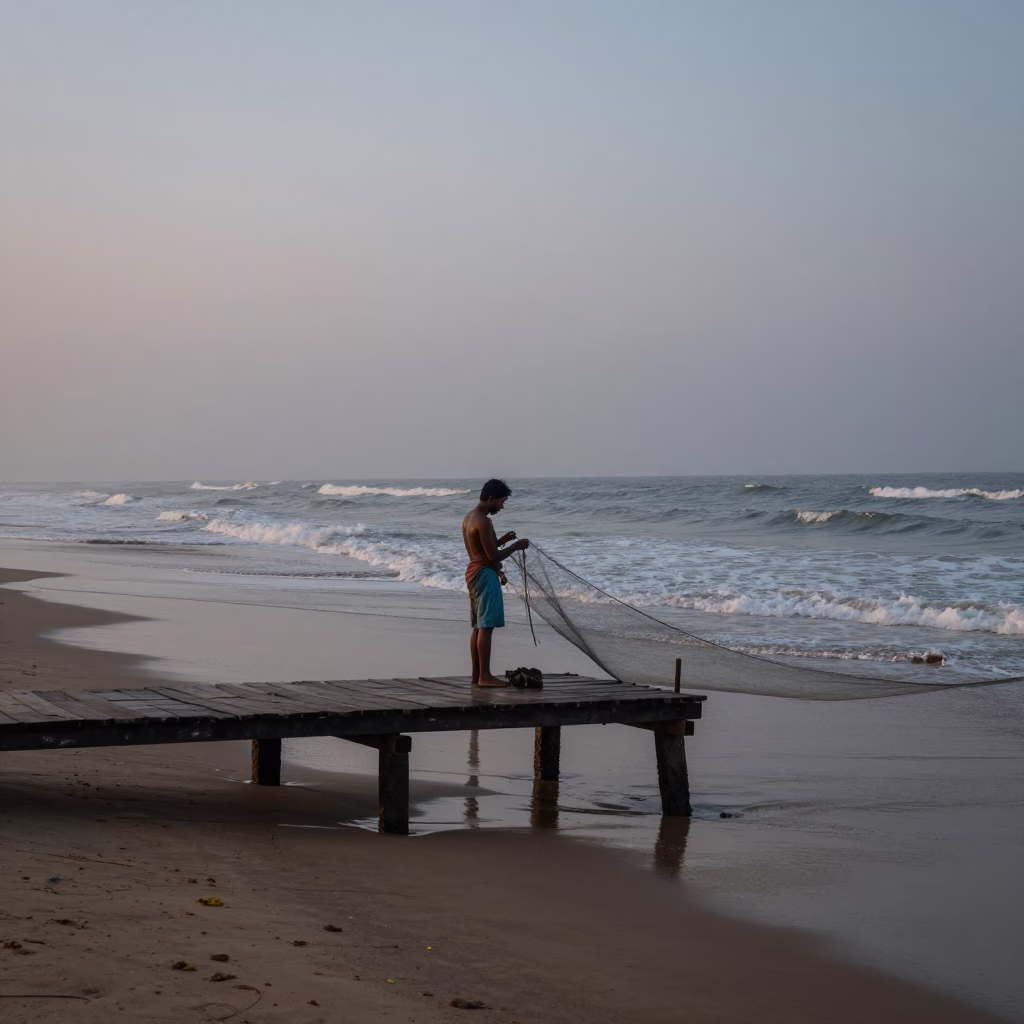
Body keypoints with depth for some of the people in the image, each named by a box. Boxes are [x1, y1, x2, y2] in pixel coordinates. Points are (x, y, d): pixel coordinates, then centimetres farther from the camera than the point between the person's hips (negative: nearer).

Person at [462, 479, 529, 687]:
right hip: (485, 574, -10)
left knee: (478, 626, 12)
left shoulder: (469, 518, 13)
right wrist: (516, 546, -9)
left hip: (474, 572, 10)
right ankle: (485, 676, -9)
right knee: (486, 626, -8)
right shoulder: (483, 522, -19)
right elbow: (493, 556, -20)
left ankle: (477, 674, 15)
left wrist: (502, 540, 14)